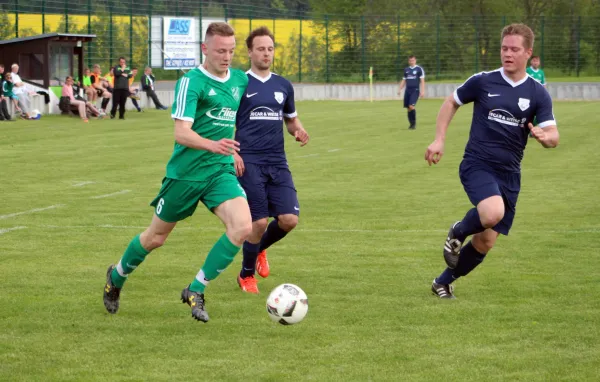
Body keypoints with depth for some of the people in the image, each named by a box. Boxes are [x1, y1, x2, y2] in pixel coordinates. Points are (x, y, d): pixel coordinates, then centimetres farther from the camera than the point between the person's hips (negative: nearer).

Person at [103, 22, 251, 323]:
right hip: (185, 172, -4)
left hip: (221, 171, 5)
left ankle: (196, 291, -7)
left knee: (242, 227, -20)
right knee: (155, 237, 10)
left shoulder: (240, 80, 5)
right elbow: (181, 133, -24)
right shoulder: (191, 82, -14)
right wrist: (213, 145, -40)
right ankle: (116, 277, 40)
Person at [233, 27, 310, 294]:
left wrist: (299, 131, 1)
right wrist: (232, 153, -13)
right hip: (249, 163, -4)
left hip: (277, 163, 4)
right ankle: (246, 275, 15)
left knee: (289, 219, -8)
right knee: (259, 221, -9)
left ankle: (260, 249, 25)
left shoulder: (283, 86, 13)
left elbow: (291, 120, 24)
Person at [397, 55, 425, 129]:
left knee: (411, 106, -18)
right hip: (408, 90, 5)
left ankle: (414, 123, -6)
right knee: (408, 108, 2)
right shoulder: (406, 70, 15)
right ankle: (411, 123, 14)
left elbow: (422, 81, -2)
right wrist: (400, 89, 9)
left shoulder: (419, 69, 0)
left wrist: (422, 91, -10)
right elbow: (403, 80, 21)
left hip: (415, 90, -5)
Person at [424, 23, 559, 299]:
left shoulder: (538, 94, 0)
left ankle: (443, 283, 27)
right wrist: (439, 140, 3)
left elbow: (553, 136, -6)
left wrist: (545, 136, -30)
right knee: (493, 213, -32)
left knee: (485, 242, 4)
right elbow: (451, 103, 12)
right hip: (477, 164, -3)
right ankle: (458, 232, 1)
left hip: (509, 174, 3)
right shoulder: (483, 82, -3)